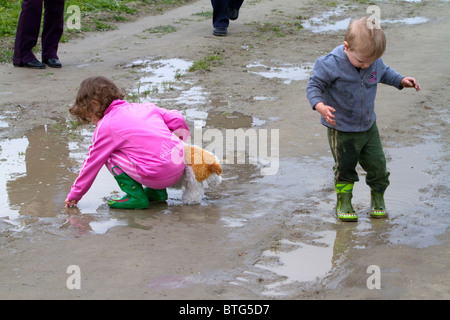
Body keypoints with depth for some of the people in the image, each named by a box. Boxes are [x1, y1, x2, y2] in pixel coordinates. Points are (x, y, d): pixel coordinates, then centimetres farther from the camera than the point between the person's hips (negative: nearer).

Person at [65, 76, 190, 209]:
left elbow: (92, 163, 9)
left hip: (158, 176, -8)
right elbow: (177, 119, 15)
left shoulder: (105, 127, 1)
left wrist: (75, 194, 20)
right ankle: (157, 192, 24)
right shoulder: (145, 107, 17)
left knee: (109, 156, 4)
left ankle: (136, 196, 1)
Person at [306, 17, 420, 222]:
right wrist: (319, 105, -35)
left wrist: (401, 80, -1)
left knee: (377, 164, 10)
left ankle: (378, 197, 32)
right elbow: (314, 86, -17)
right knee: (344, 167, 8)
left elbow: (384, 73, 14)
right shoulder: (331, 64, -26)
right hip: (341, 130, -4)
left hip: (368, 126, 4)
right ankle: (344, 201, 27)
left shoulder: (374, 61, -9)